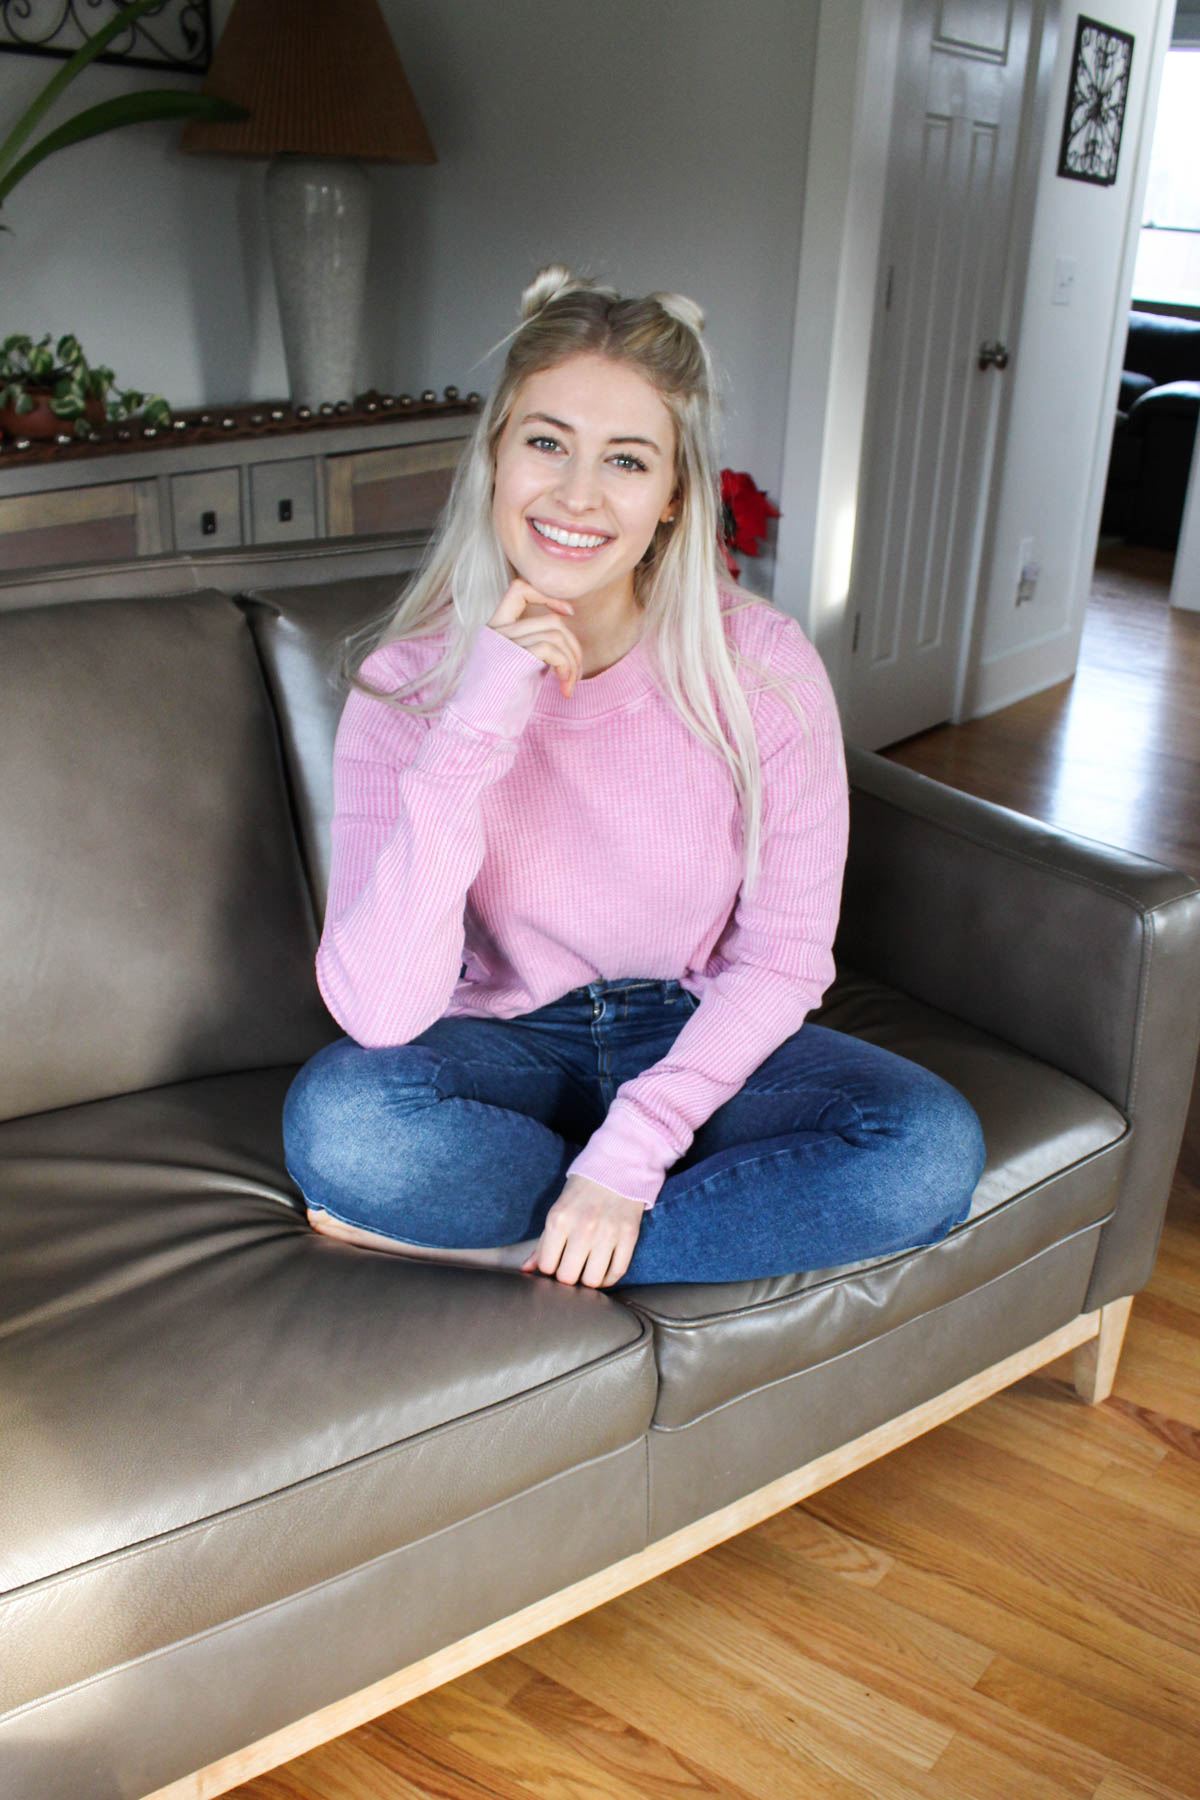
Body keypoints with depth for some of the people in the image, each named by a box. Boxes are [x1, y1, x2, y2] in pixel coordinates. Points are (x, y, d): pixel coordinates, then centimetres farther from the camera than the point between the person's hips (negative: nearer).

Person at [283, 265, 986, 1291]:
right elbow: (378, 1015, -25)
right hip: (513, 1050, 0)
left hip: (699, 1042, 1)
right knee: (338, 1117, -31)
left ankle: (509, 1246, -15)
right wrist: (472, 736, -34)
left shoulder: (762, 665, -13)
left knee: (931, 1148, -25)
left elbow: (782, 956, -8)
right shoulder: (410, 685, -15)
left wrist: (633, 1147, -20)